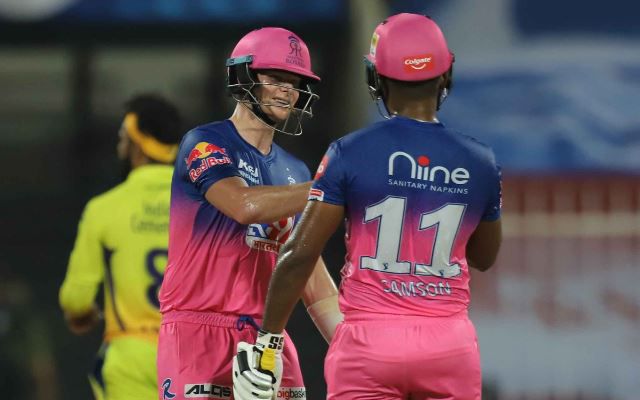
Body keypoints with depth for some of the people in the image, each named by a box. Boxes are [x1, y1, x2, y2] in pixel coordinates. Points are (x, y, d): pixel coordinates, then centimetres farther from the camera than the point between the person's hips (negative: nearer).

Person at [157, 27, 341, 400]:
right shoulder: (205, 145, -3)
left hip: (266, 337, 6)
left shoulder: (294, 171, 17)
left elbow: (312, 275, 15)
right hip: (199, 334, -6)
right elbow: (245, 205, -23)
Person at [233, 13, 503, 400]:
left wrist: (269, 341, -1)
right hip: (449, 341, 2)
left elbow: (300, 255, -7)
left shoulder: (351, 154, -6)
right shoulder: (480, 163, 3)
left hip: (370, 340, -2)